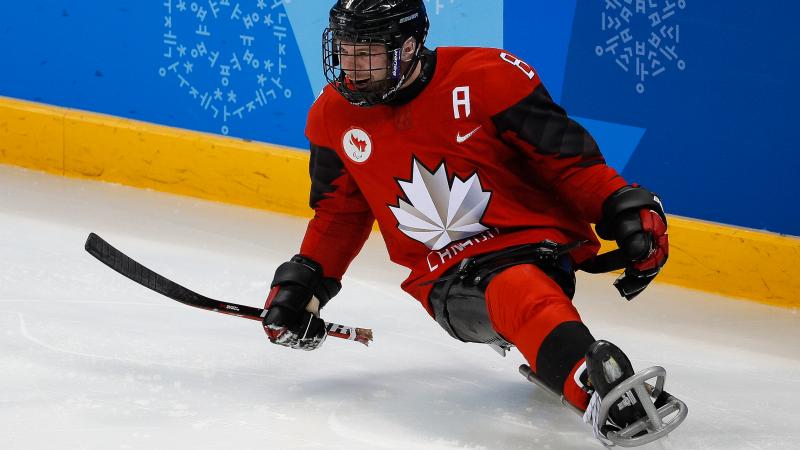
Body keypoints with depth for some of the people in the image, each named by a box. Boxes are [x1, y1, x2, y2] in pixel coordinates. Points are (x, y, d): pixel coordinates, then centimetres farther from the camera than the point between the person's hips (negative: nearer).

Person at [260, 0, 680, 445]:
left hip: (534, 241, -4)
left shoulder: (487, 77, -10)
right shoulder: (334, 116, 6)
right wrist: (302, 282, 17)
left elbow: (567, 156, -4)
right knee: (515, 295, -33)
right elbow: (341, 209, 22)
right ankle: (608, 393, -37)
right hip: (445, 276, 4)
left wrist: (628, 211, -14)